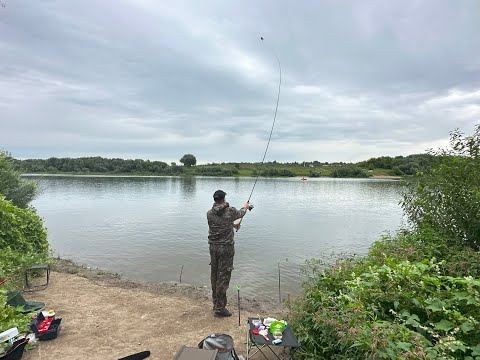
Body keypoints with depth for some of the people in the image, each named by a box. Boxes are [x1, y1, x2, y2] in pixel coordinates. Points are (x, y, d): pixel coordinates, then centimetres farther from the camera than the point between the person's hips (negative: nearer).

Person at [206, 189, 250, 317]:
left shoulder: (209, 213, 0)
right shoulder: (230, 211, -11)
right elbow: (240, 214, 12)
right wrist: (245, 207, 34)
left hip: (213, 247, 5)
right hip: (226, 248, -5)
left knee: (214, 275, 16)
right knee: (223, 277, 1)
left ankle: (216, 303, 30)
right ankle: (220, 308, 8)